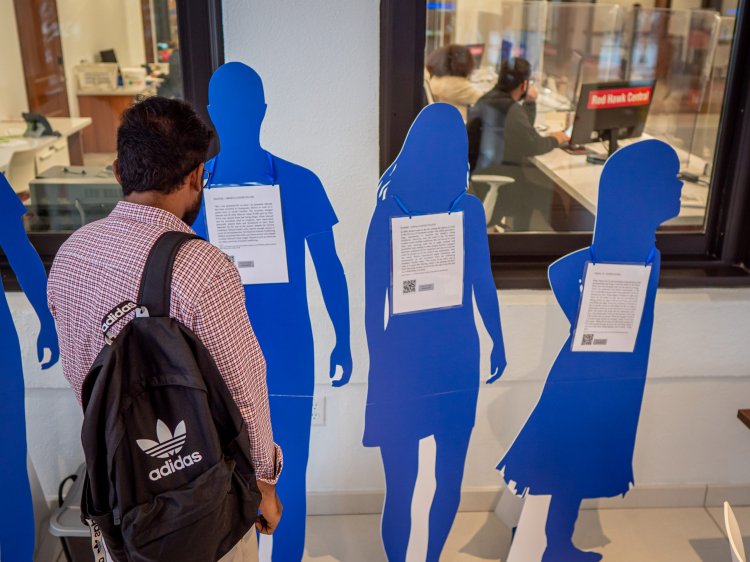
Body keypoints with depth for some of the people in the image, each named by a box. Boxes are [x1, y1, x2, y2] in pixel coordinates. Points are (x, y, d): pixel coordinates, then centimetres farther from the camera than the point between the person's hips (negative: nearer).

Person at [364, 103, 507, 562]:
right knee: (401, 484, 6)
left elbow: (483, 283, 4)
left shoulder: (469, 208, -3)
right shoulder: (390, 210, -8)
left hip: (458, 356, 1)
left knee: (451, 480, 13)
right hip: (403, 357, -1)